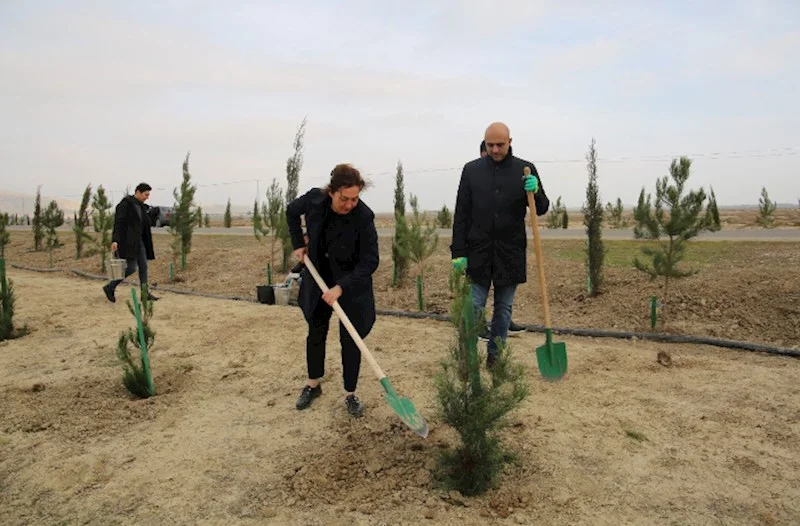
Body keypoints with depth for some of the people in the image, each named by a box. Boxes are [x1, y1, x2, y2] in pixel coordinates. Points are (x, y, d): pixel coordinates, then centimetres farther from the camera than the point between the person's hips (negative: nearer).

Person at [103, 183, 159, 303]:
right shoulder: (124, 204, -13)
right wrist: (114, 240, -28)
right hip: (126, 240, -9)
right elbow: (118, 223, -19)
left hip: (138, 241, 9)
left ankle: (145, 293, 8)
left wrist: (146, 243, 21)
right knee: (131, 268, -10)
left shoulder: (140, 206, 13)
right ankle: (109, 287, 6)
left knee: (143, 266, 4)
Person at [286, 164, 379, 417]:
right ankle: (313, 384, 33)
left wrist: (341, 287, -31)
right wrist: (298, 244, -1)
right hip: (318, 277, 3)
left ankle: (350, 394, 16)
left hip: (352, 282, -3)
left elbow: (370, 261, -24)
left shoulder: (363, 216, -28)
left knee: (350, 338, 0)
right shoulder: (314, 199, -19)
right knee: (316, 331, 14)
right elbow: (291, 211, 4)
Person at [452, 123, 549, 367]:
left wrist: (536, 191, -18)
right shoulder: (472, 169, 2)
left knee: (504, 309, 10)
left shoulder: (525, 170, 2)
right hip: (478, 252, -1)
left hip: (510, 253, 1)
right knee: (473, 307, 1)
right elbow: (461, 214, 2)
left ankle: (495, 357, 23)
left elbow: (541, 209, 4)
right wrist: (458, 252, -3)